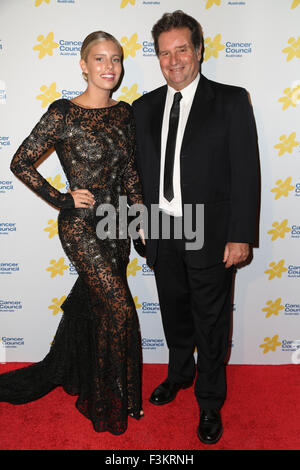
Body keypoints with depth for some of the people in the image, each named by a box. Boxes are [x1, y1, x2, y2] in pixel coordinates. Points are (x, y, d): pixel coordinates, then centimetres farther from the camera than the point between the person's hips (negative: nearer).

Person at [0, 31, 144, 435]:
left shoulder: (124, 113, 7)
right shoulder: (63, 113, -11)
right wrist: (62, 200, -9)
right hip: (80, 225, -6)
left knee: (93, 305, 17)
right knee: (120, 308, -6)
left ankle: (61, 374, 44)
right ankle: (114, 401, 19)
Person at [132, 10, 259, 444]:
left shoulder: (231, 101, -4)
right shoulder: (145, 107, 9)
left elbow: (245, 172, -9)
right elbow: (142, 171, 10)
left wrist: (241, 235, -13)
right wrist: (144, 226, 6)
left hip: (209, 235, -4)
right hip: (162, 231, 4)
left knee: (211, 323, 10)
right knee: (174, 313, 21)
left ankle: (210, 402, 32)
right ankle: (179, 373, 48)